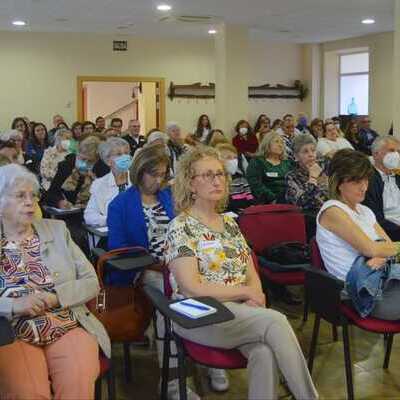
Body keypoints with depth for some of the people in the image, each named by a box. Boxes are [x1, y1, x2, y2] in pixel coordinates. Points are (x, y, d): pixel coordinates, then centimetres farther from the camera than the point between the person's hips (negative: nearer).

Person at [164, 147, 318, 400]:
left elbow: (252, 275, 14)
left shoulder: (229, 223, 16)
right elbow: (192, 288, -14)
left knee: (265, 352, -29)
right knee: (276, 321, -28)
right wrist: (245, 292, -9)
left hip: (243, 312, 5)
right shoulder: (181, 228, -5)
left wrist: (254, 299, -10)